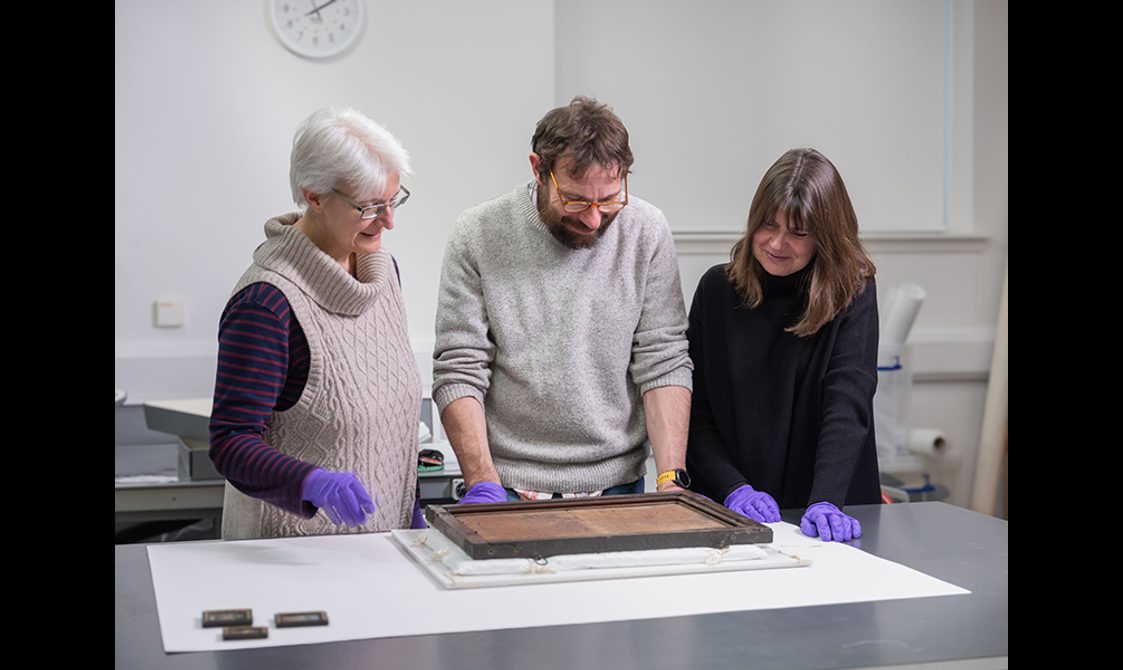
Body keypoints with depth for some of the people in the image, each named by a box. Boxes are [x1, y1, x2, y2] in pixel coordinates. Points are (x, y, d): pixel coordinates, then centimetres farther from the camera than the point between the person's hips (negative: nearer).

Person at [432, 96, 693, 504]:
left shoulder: (647, 231, -1)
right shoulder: (477, 236, -5)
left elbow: (664, 363, -1)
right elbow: (459, 371, -6)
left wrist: (671, 479, -11)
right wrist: (483, 485, -16)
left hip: (619, 487, 1)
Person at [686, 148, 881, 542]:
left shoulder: (853, 294, -2)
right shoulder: (716, 289, 4)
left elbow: (848, 404, -13)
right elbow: (694, 411, 3)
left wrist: (826, 502, -27)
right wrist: (734, 489, -11)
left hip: (826, 512, -1)